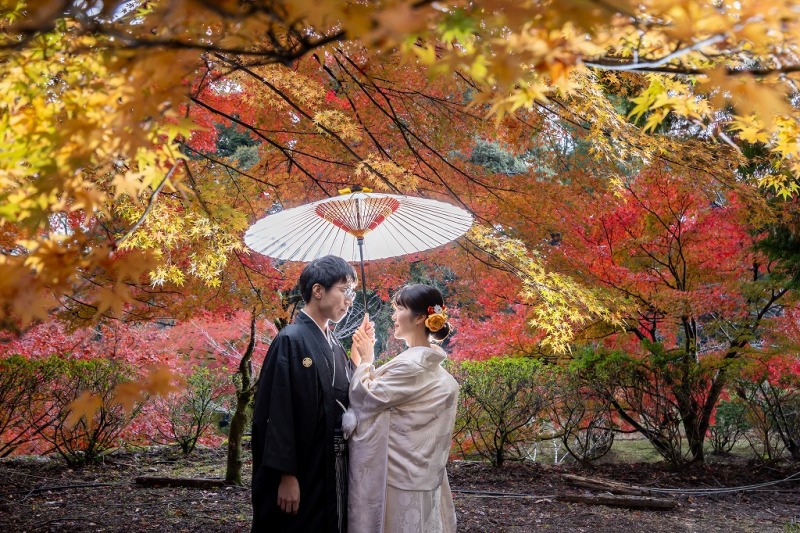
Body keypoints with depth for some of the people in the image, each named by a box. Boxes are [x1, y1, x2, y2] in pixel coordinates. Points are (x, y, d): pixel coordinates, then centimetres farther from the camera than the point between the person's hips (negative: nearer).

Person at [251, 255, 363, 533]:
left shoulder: (334, 347, 11)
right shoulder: (291, 341, -13)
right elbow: (278, 413, -18)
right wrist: (286, 474, -20)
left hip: (332, 472, 8)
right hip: (300, 473, -8)